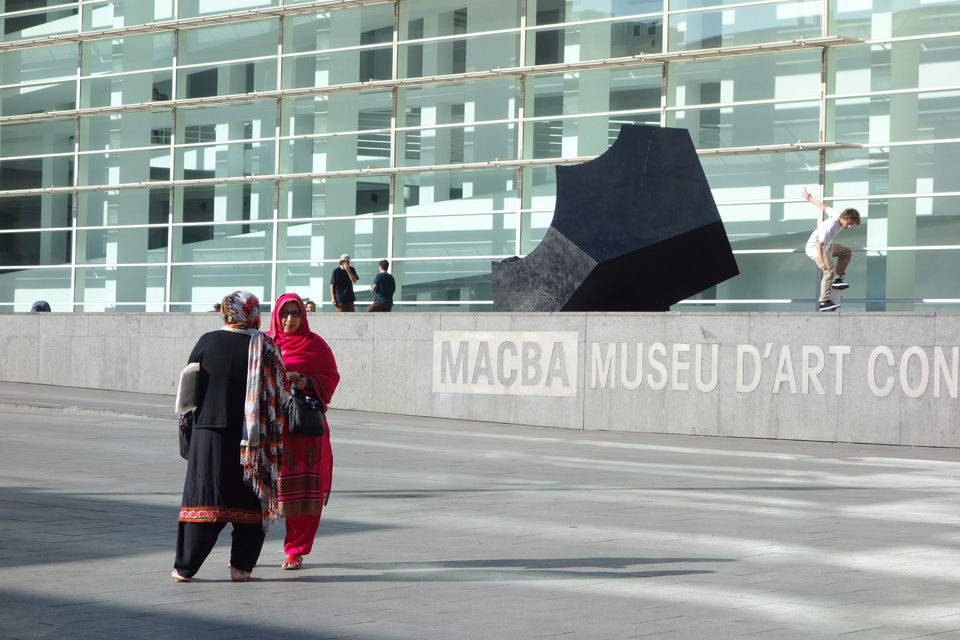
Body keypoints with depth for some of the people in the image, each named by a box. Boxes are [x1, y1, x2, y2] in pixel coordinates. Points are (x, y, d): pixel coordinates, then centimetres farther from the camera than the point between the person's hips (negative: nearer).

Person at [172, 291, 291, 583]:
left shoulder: (207, 342, -2)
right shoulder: (264, 347, -5)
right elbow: (282, 394, -2)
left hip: (208, 430, 1)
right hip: (252, 438, -1)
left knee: (202, 498, 5)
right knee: (251, 503, 10)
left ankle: (185, 567, 3)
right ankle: (241, 566, 7)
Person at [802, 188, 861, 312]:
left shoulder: (837, 215, -6)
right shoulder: (830, 227, -32)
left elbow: (824, 207, 10)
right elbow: (819, 244, -33)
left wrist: (810, 198, 25)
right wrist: (821, 262, -40)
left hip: (826, 246, 10)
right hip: (814, 248, -10)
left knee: (847, 252, 17)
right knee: (829, 270, -26)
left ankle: (837, 278, 16)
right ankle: (824, 301, -31)